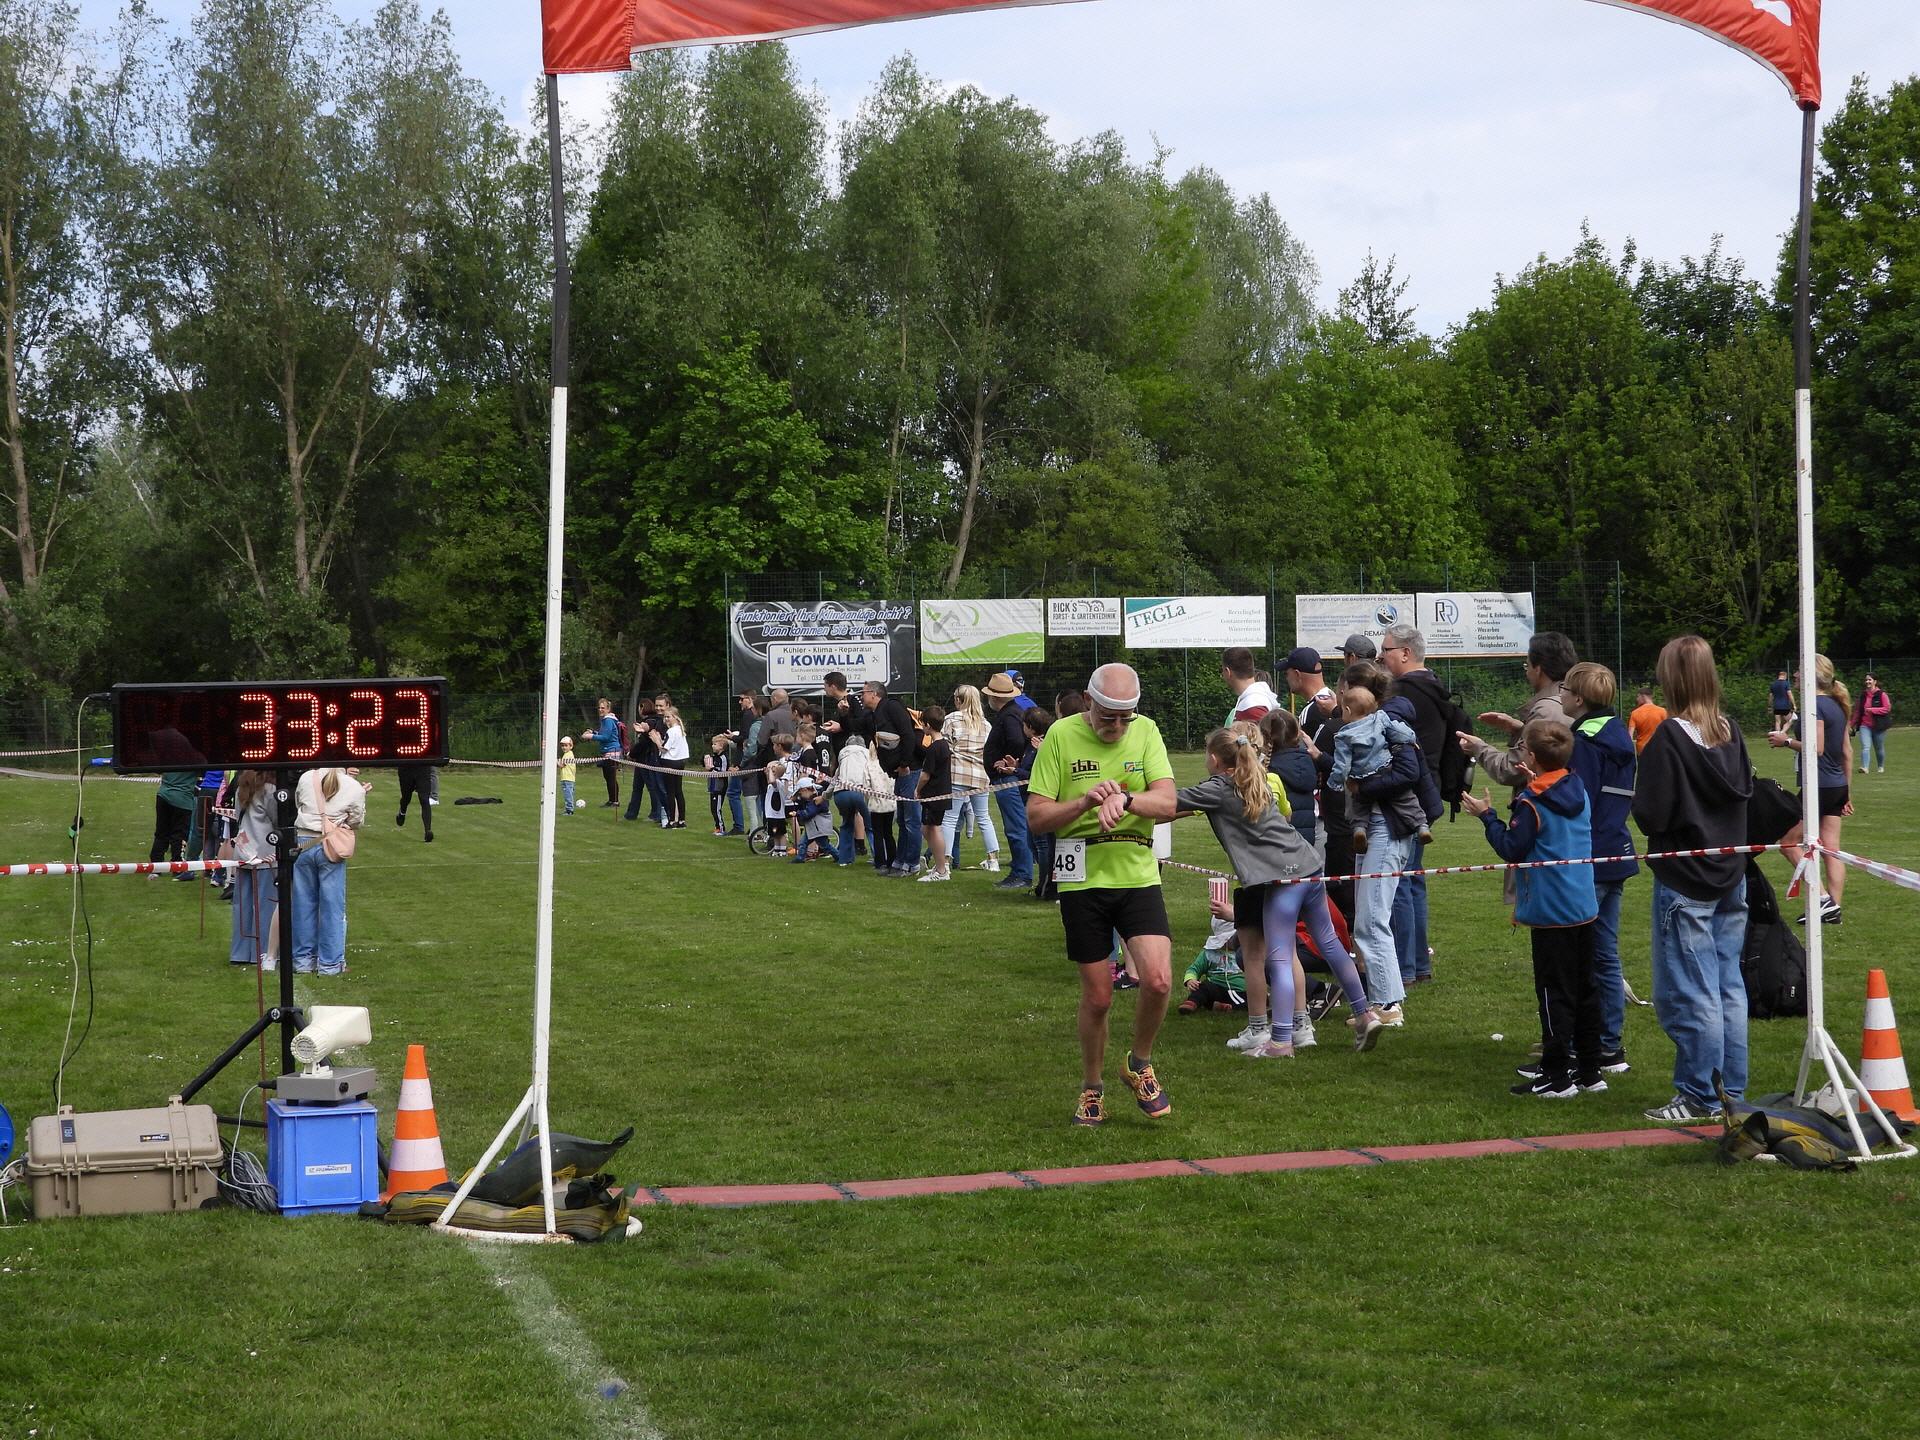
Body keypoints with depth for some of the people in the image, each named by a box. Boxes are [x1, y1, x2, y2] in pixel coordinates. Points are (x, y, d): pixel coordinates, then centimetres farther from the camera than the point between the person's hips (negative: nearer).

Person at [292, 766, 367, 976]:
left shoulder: (306, 778, -1)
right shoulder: (354, 788, -7)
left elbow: (298, 803, 13)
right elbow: (357, 822, 3)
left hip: (303, 843, 3)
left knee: (303, 904, 12)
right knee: (332, 906, 6)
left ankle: (303, 959, 19)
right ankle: (330, 963, 10)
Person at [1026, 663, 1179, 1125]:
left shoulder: (1146, 731, 2)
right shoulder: (1061, 735, -3)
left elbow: (1166, 804, -8)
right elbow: (1036, 816, -4)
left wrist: (1125, 798, -28)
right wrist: (1086, 801, -20)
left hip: (1138, 876, 1)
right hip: (1083, 880, -1)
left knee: (1158, 980, -16)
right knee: (1097, 996, 4)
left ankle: (1139, 1064, 12)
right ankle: (1092, 1088, 27)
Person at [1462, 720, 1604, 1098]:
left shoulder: (1532, 802, -16)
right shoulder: (1577, 791, 7)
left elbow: (1512, 849, -15)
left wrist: (1488, 816, -4)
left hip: (1550, 912, -8)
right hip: (1584, 907, 8)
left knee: (1554, 992, -3)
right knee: (1584, 989, 13)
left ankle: (1557, 1076, -1)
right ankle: (1589, 1070, 18)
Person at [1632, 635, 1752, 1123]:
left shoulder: (1669, 738, -18)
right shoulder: (1731, 734, 1)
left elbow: (1651, 817, -17)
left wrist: (1643, 765, -2)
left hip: (1684, 884, -7)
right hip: (1730, 879, 7)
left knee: (1690, 993, 1)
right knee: (1729, 987, 13)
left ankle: (1699, 1097, 7)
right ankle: (1733, 1092, 19)